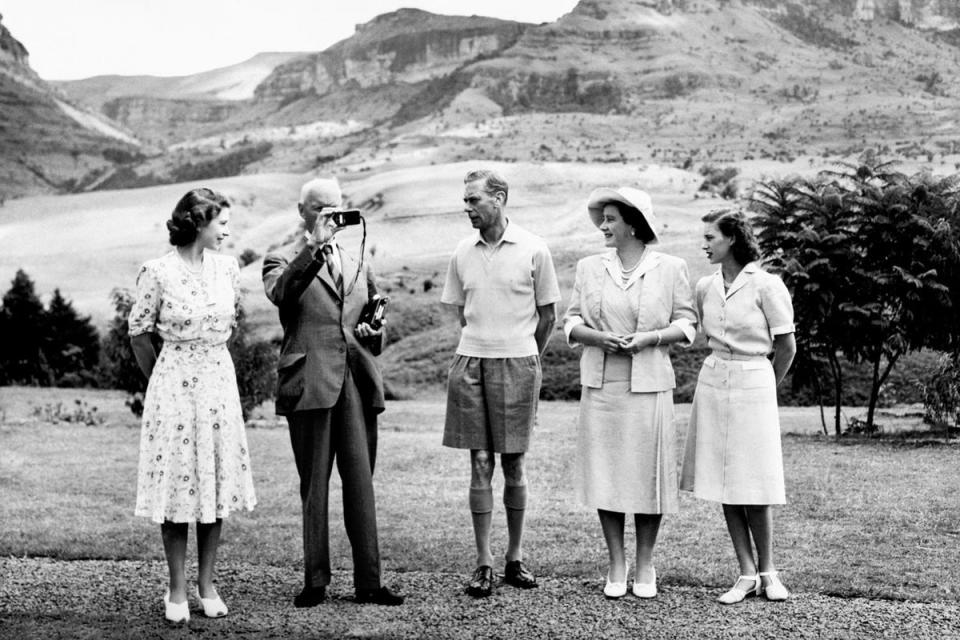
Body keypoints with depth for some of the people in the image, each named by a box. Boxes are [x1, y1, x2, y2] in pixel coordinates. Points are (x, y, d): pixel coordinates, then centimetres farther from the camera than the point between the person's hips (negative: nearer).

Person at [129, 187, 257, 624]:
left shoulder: (228, 267, 3)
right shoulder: (158, 272, -11)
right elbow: (139, 334, -1)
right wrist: (160, 379, 9)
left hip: (219, 381, 4)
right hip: (174, 385, -4)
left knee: (216, 480, 7)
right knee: (177, 481, 1)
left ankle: (207, 585, 18)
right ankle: (176, 591, 11)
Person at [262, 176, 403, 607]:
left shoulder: (360, 269, 23)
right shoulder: (283, 262, 8)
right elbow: (280, 293, -17)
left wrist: (372, 333, 4)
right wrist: (314, 245, -21)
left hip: (358, 384, 4)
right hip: (310, 385, -4)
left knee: (361, 484, 1)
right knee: (314, 486, 1)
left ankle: (368, 582, 4)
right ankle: (315, 581, 9)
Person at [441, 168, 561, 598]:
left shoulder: (533, 251, -3)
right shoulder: (462, 253, 6)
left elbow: (547, 315, 6)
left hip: (518, 364, -2)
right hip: (470, 364, 2)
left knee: (513, 465, 5)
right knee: (480, 463, 1)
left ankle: (515, 558, 17)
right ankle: (484, 564, 5)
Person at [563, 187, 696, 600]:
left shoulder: (670, 269, 3)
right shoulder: (589, 268, 10)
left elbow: (686, 325, 4)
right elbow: (571, 323, 9)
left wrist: (649, 338, -13)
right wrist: (599, 337, -11)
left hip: (649, 385, -2)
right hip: (600, 385, 2)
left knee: (648, 473, 1)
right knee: (604, 473, 2)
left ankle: (645, 566, 15)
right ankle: (616, 565, 14)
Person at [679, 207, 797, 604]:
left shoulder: (766, 285, -9)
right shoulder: (705, 288, 6)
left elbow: (787, 347, -2)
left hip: (754, 384, -5)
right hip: (713, 382, 5)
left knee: (752, 488, -3)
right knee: (724, 486, 4)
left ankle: (768, 572, 14)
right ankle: (747, 575, 11)